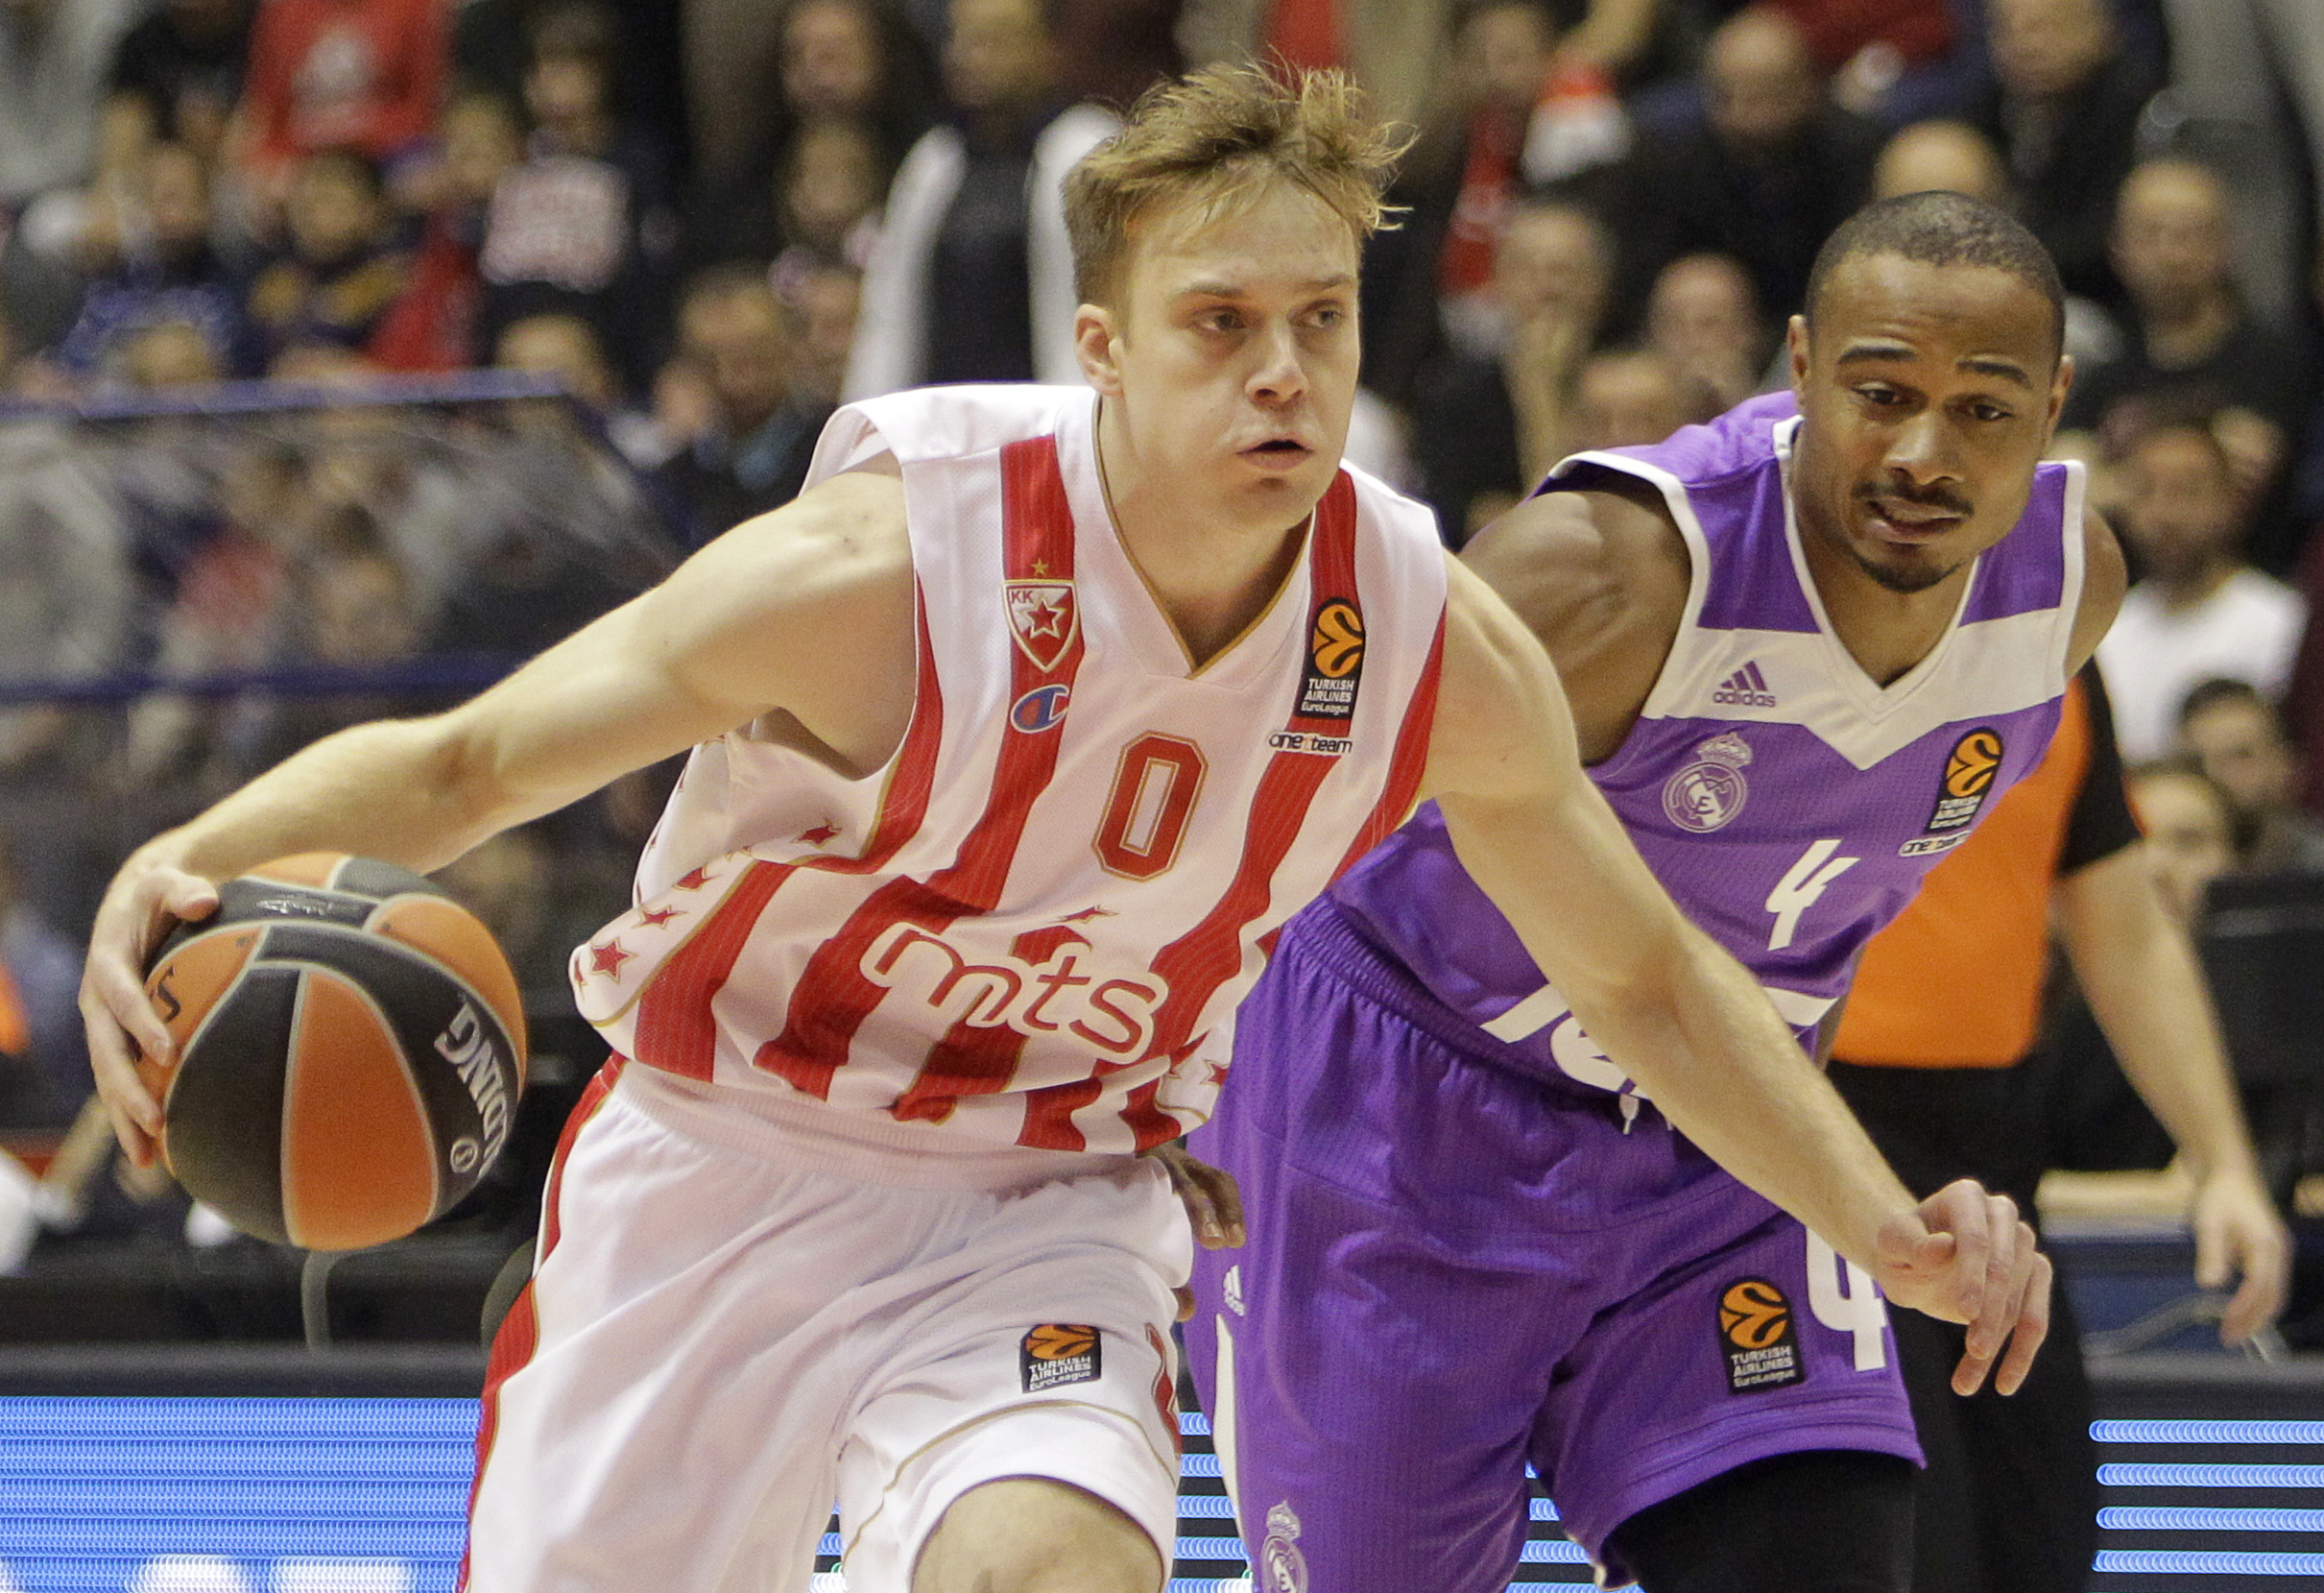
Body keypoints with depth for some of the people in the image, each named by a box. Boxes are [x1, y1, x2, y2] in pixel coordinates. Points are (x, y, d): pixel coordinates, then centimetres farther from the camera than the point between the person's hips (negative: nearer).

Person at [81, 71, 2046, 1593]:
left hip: (1044, 1208, 1)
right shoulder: (887, 568, -26)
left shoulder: (1434, 645, -15)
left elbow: (1645, 977, 3)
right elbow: (459, 766, -19)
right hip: (724, 1174, -1)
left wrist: (1887, 1227, -6)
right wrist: (190, 866, -38)